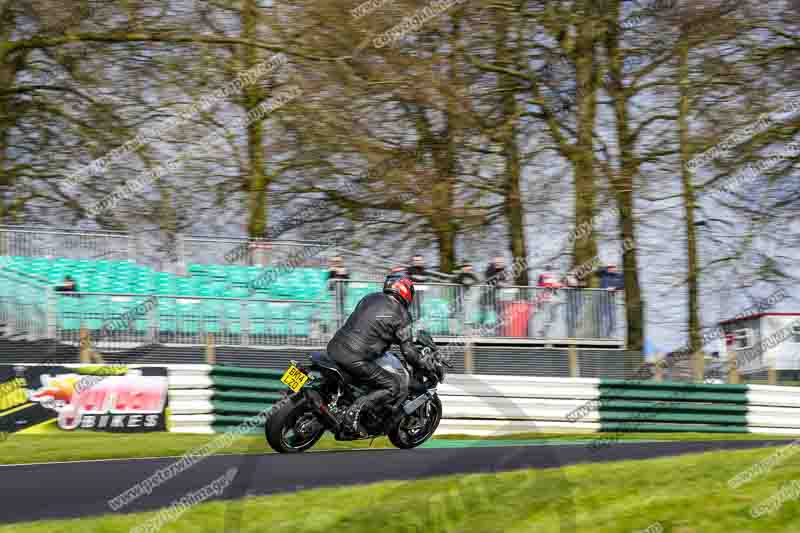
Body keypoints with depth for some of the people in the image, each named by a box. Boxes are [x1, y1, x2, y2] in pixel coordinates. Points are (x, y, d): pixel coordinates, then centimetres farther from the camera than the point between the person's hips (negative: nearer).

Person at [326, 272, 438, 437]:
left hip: (334, 348, 8)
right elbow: (408, 350, -3)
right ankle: (354, 412, -14)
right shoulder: (401, 315, -1)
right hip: (356, 359, -8)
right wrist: (428, 365, 13)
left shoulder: (370, 298, 18)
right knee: (398, 388, -2)